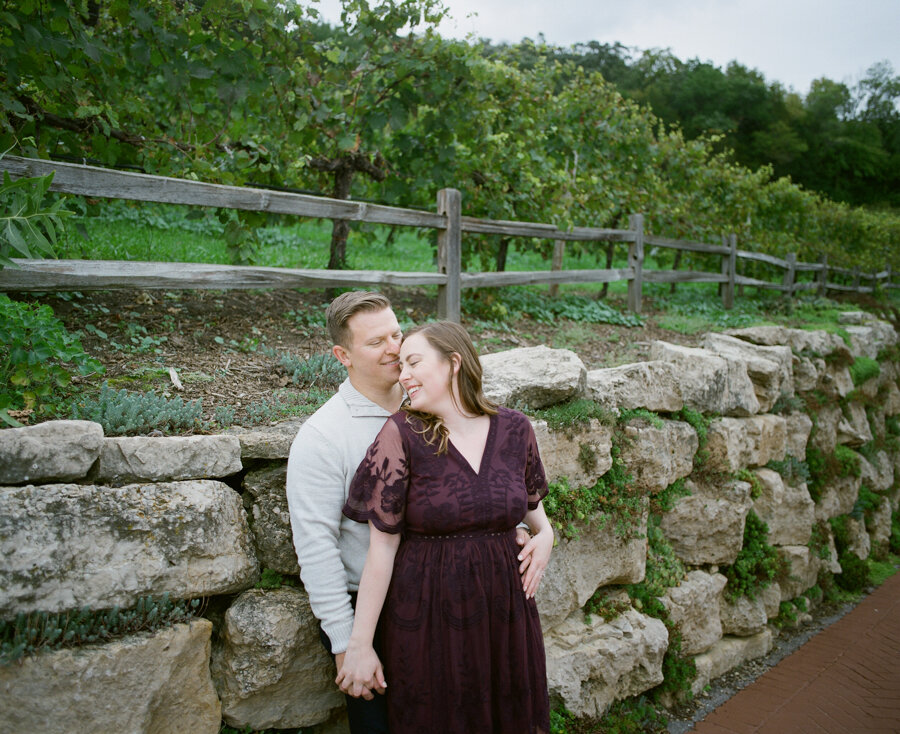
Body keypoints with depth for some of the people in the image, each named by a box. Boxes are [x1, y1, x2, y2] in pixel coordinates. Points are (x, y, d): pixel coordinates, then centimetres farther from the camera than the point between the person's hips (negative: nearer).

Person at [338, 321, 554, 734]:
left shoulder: (514, 429, -3)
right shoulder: (402, 435, -13)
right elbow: (383, 546, -10)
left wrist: (545, 534, -5)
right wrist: (359, 644, -9)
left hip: (504, 606, 3)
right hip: (427, 613, -3)